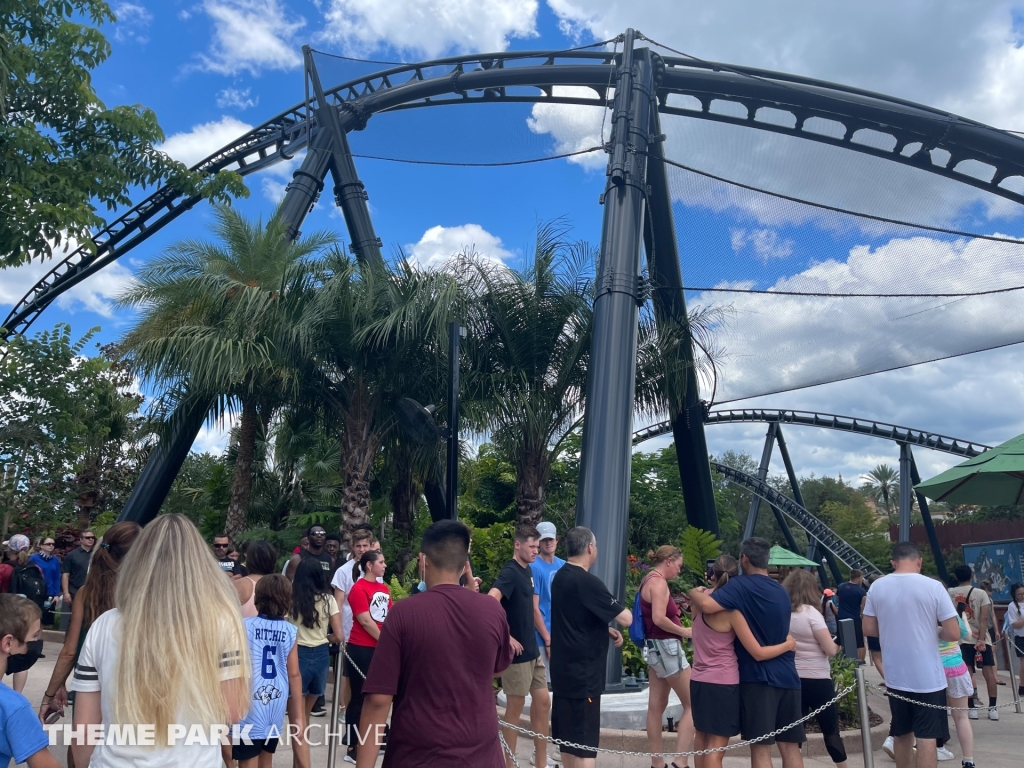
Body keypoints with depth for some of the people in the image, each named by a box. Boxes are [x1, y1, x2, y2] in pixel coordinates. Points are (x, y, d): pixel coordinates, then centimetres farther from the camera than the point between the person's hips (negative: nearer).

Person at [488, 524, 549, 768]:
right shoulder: (510, 572, -18)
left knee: (543, 702, 14)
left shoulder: (528, 570, 8)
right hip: (517, 652, -8)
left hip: (533, 650, 8)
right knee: (515, 707, 4)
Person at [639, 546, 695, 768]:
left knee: (656, 706, 11)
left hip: (655, 646, 10)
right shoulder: (658, 582, -16)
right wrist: (685, 631, -13)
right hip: (666, 646, -10)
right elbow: (659, 619, -24)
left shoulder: (649, 580, 14)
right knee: (692, 704, -2)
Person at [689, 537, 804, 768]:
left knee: (761, 747, -1)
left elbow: (707, 606, -27)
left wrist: (695, 593, -3)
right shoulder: (781, 592, 15)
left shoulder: (741, 585, -10)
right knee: (790, 746, 11)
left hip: (758, 676, -7)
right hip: (787, 676, 7)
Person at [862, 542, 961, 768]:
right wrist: (935, 633, 9)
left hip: (895, 677, 3)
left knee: (901, 733, 18)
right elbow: (953, 633, -11)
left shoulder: (877, 587, -2)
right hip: (928, 677, -3)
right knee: (926, 737, 2)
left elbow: (869, 629, 3)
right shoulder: (933, 587, -12)